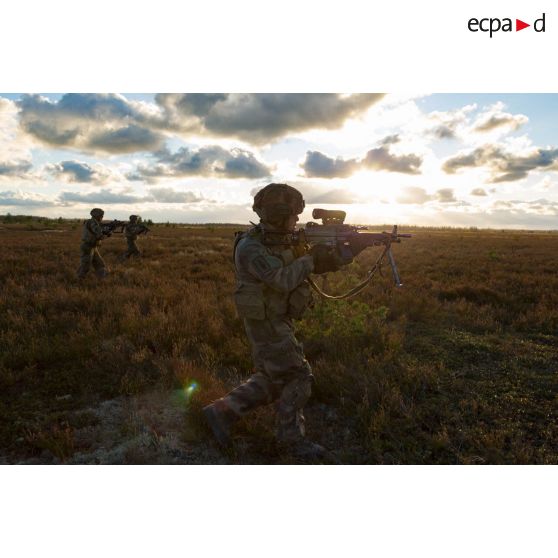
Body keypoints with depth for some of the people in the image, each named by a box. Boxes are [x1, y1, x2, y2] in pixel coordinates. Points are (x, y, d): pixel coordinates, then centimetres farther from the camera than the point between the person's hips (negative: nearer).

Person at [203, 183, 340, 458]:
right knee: (298, 377, 1)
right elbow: (283, 280, -31)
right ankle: (291, 437, 20)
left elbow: (303, 268, 13)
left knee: (271, 379, 16)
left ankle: (222, 412, 23)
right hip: (266, 323, -9)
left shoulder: (280, 240, 7)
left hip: (277, 320, 9)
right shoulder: (250, 247, -22)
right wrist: (312, 258, -18)